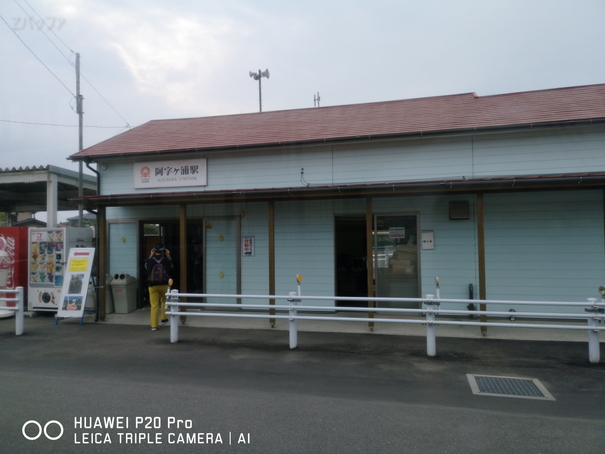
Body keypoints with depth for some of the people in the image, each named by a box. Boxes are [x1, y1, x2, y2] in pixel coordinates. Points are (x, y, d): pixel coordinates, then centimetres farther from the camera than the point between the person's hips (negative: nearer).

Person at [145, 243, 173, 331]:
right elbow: (171, 267, 15)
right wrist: (168, 256, 13)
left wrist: (151, 256, 18)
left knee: (154, 305, 3)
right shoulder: (165, 259, -5)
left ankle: (154, 325, 5)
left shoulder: (151, 260, -5)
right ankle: (164, 318, 21)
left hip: (152, 285, 0)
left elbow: (146, 265, 17)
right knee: (164, 301, 26)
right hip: (164, 284, 0)